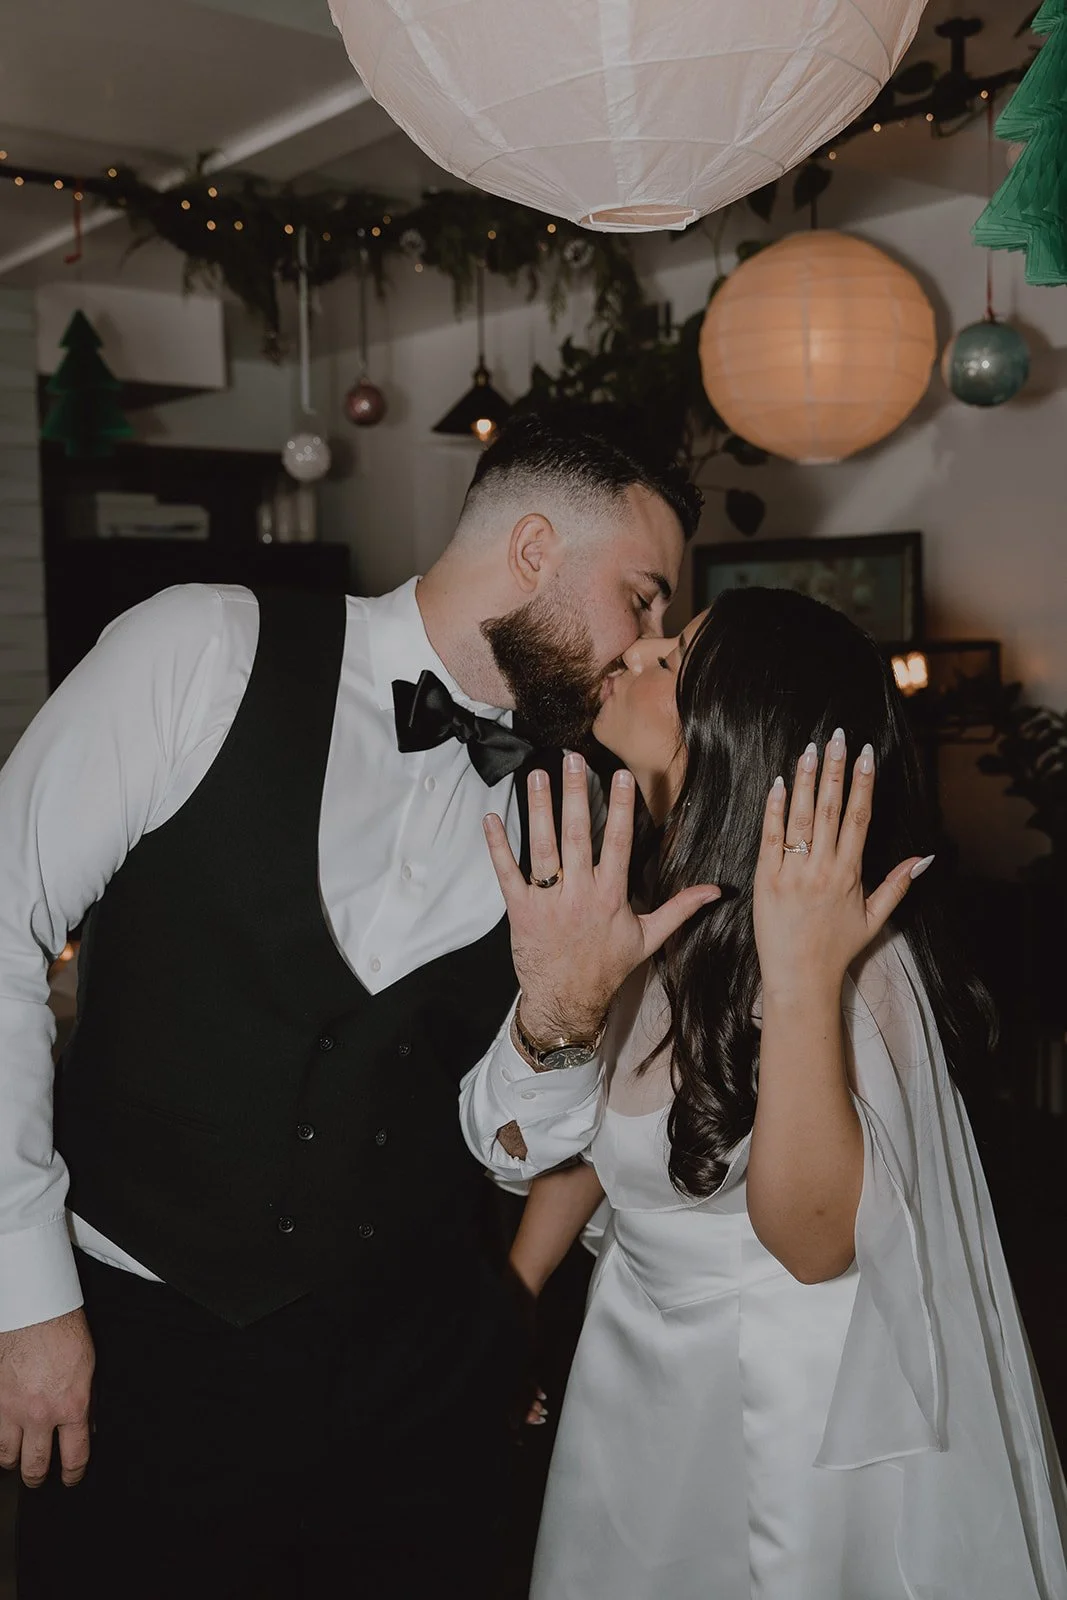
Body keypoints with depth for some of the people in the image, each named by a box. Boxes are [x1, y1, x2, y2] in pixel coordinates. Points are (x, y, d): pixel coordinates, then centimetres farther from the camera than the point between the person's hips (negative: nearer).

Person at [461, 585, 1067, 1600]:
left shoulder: (854, 958, -27)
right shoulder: (650, 914, -7)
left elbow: (816, 1240, -34)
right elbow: (553, 1139, -8)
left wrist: (803, 983, -43)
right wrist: (555, 1005, -27)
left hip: (795, 1428, -6)